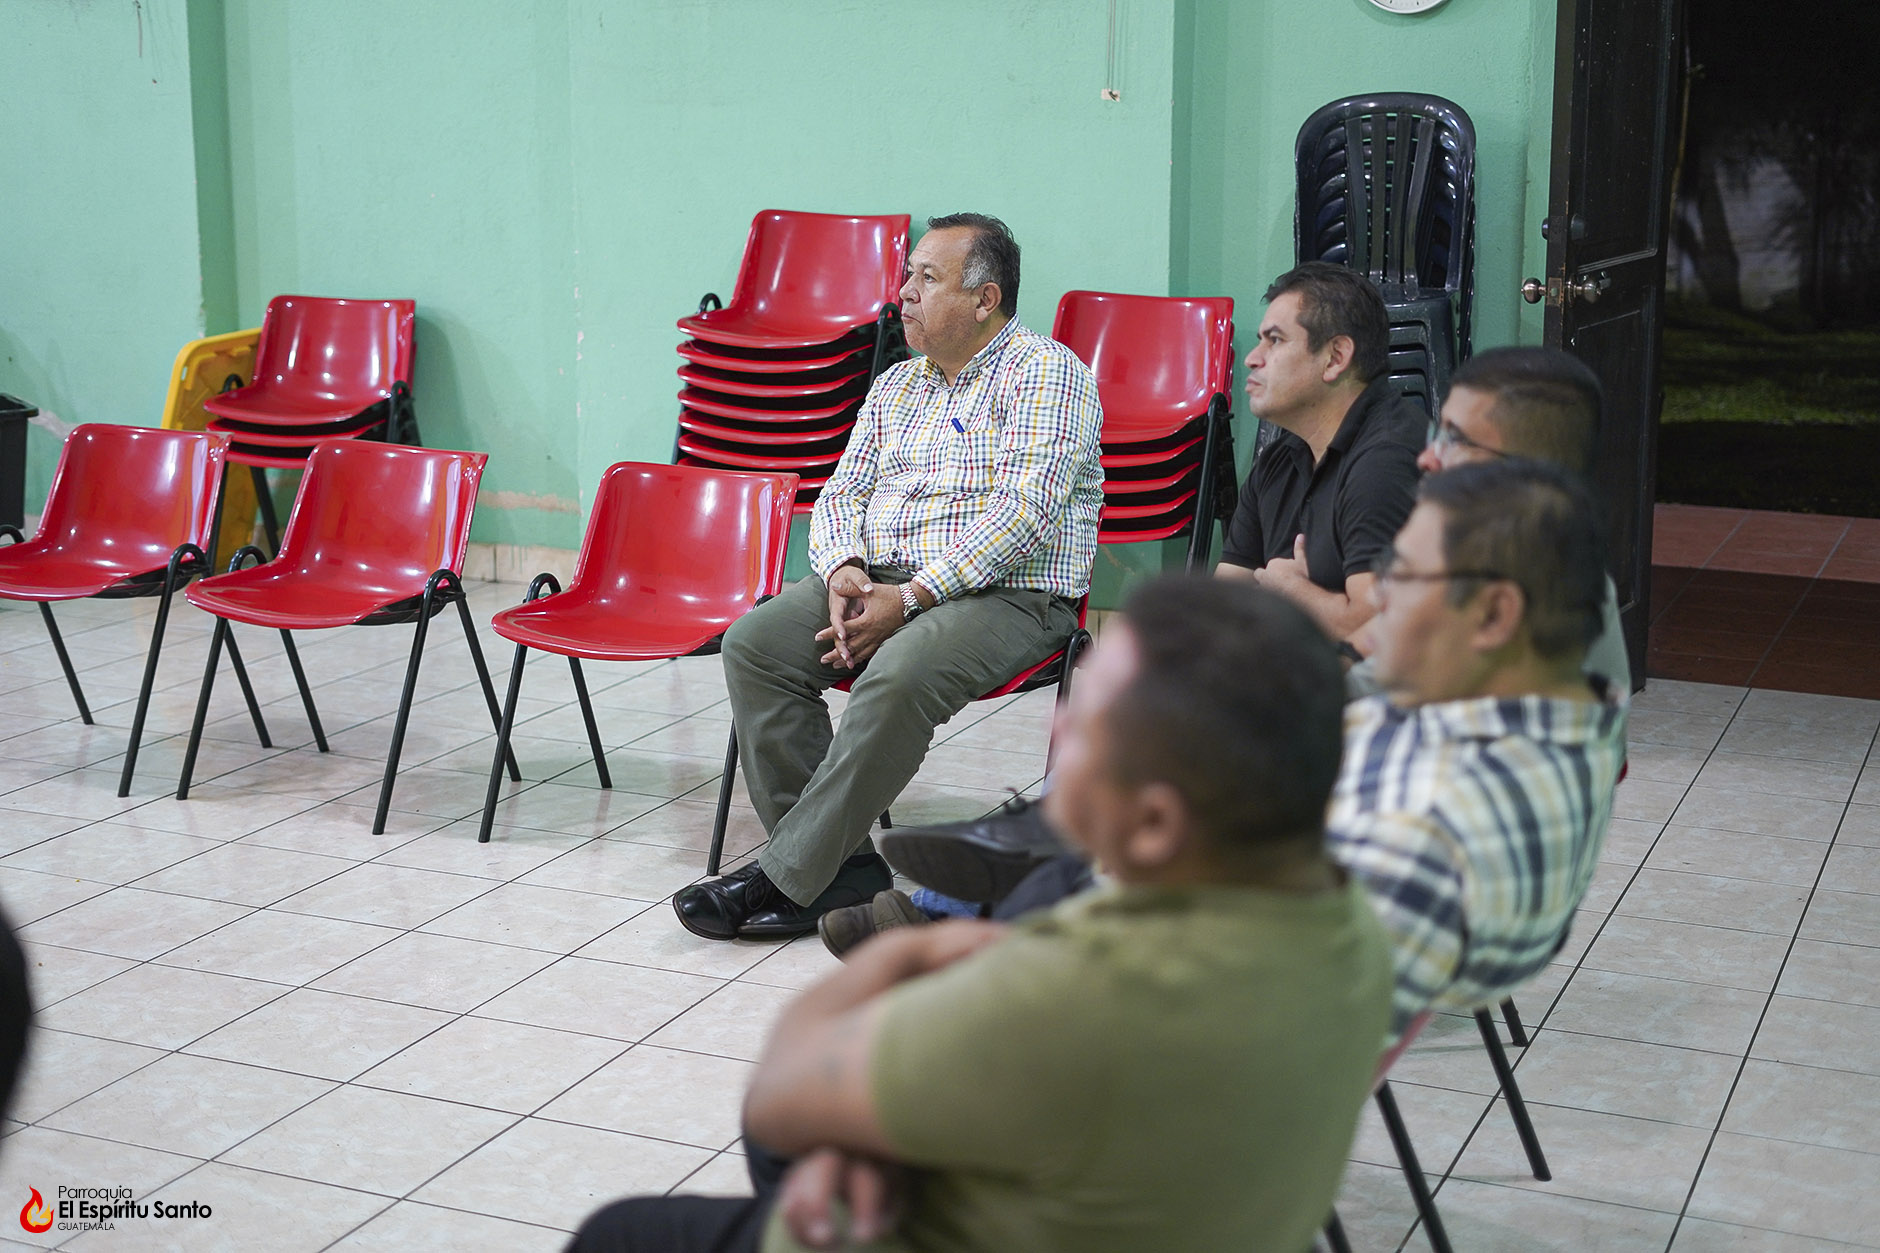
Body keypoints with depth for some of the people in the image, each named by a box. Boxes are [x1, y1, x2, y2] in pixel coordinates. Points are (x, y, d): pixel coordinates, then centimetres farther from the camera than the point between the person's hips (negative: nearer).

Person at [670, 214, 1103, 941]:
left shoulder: (1045, 374, -5)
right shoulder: (896, 385, 19)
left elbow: (1025, 514, -16)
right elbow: (842, 493, 16)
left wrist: (911, 597, -21)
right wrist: (844, 571, -8)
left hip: (1009, 595, -7)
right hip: (880, 581, 7)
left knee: (900, 674, -36)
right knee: (754, 642, -15)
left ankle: (786, 877, -26)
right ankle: (838, 862, -17)